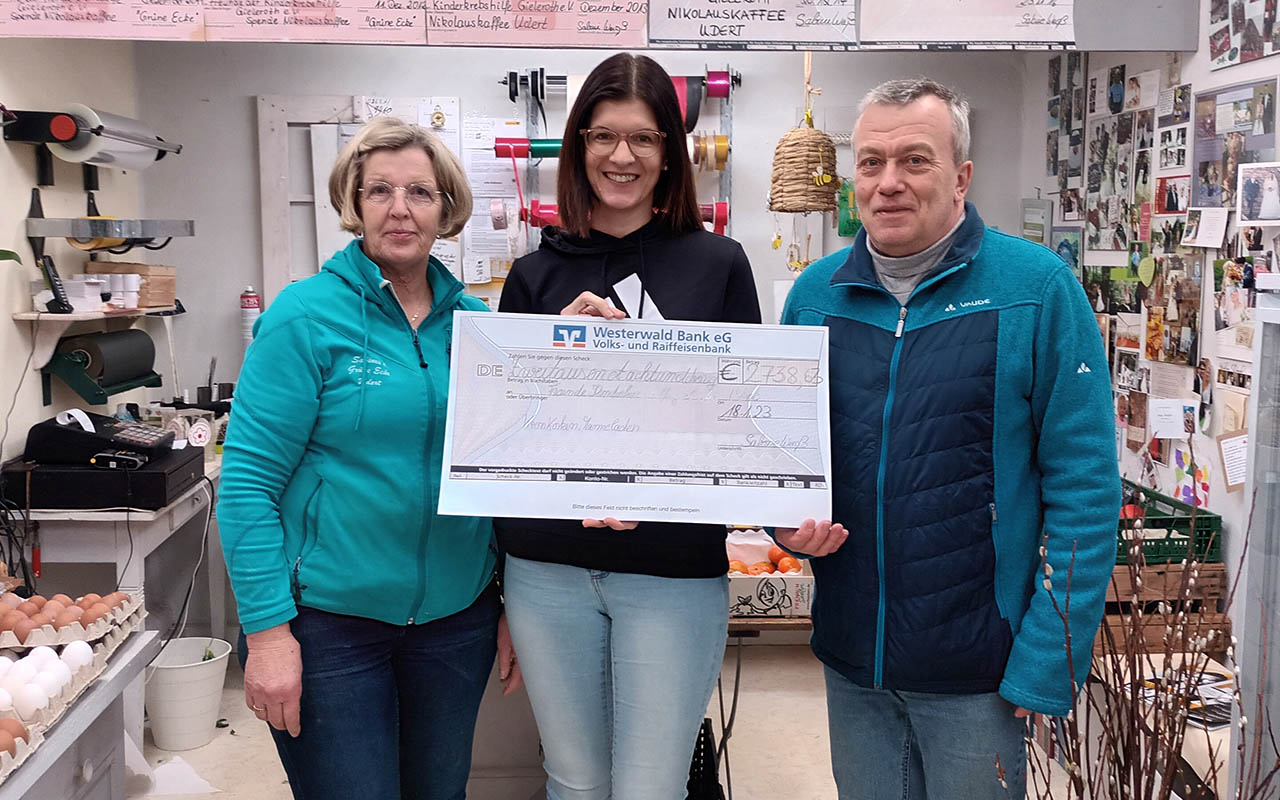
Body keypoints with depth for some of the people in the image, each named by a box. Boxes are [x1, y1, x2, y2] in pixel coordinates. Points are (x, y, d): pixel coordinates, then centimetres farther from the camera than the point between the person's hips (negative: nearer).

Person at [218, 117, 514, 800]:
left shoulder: (472, 320, 4)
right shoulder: (307, 316, -10)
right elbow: (248, 480, -12)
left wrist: (510, 600, 9)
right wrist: (267, 630, -16)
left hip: (457, 616, 5)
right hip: (329, 621, -4)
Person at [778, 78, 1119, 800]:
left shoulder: (1037, 288, -10)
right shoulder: (817, 293, 3)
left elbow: (1085, 490, -11)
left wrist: (1047, 665, -15)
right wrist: (788, 523, -7)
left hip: (978, 671, -3)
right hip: (850, 658, 4)